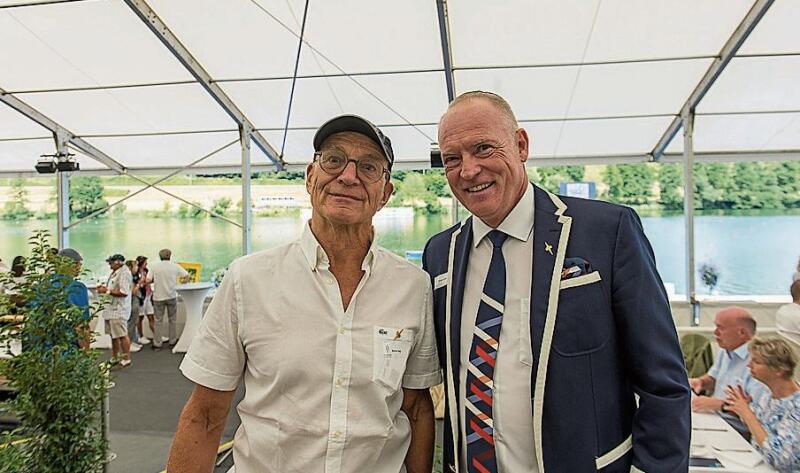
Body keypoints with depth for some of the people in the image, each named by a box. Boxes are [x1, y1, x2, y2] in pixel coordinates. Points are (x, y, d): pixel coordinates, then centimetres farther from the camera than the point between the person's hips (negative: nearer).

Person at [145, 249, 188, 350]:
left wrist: (156, 280, 10)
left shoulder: (154, 266, -4)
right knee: (173, 320, 12)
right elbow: (186, 275, 1)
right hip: (172, 296, 0)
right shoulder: (175, 266, -3)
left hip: (158, 297, 0)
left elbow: (147, 280, -8)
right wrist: (183, 280, 20)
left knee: (158, 321, 7)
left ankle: (157, 344, 9)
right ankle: (172, 342, 18)